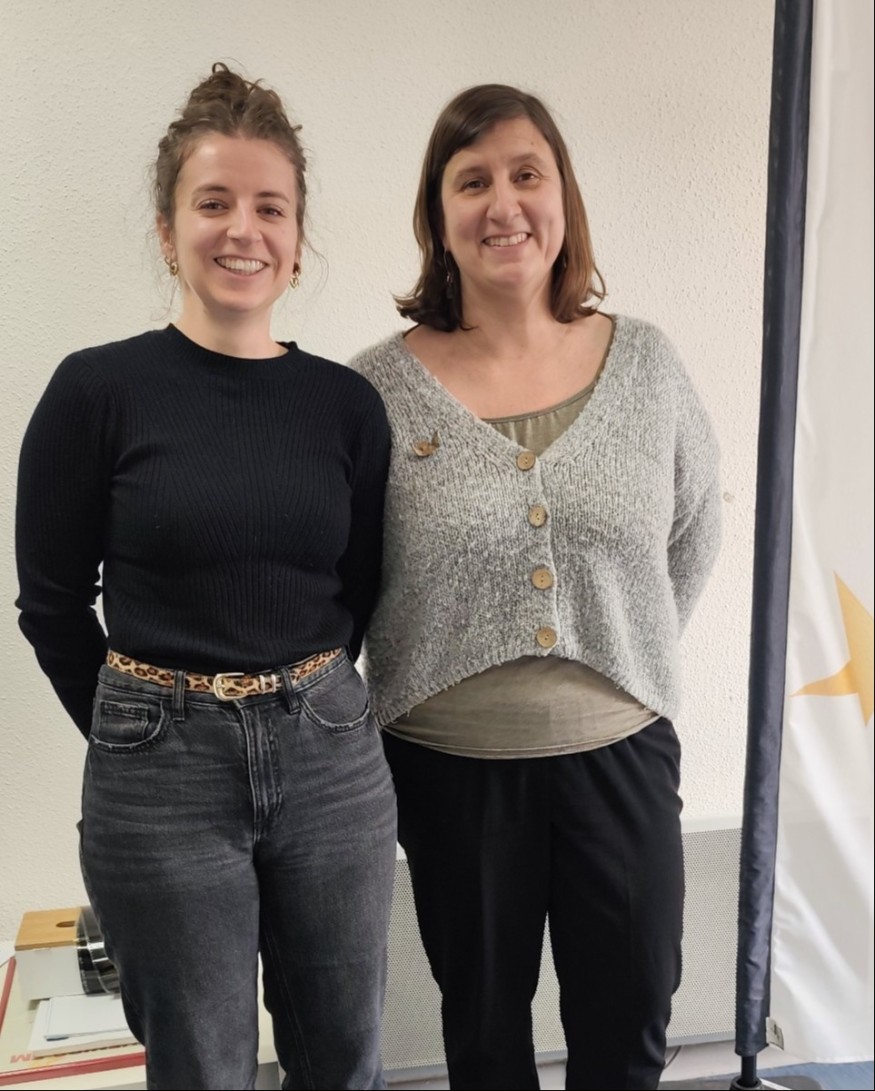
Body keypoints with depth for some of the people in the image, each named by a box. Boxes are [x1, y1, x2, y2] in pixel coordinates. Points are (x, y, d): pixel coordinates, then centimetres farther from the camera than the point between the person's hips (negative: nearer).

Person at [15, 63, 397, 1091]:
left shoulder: (345, 401, 0)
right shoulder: (98, 389, -8)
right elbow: (51, 602, -1)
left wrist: (296, 700, 8)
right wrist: (143, 729, 5)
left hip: (330, 757, 3)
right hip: (163, 774, -2)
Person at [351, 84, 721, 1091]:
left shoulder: (646, 362, -3)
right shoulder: (379, 388, -10)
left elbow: (695, 529, 10)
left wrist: (634, 649, 7)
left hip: (621, 750, 2)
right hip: (451, 764, -1)